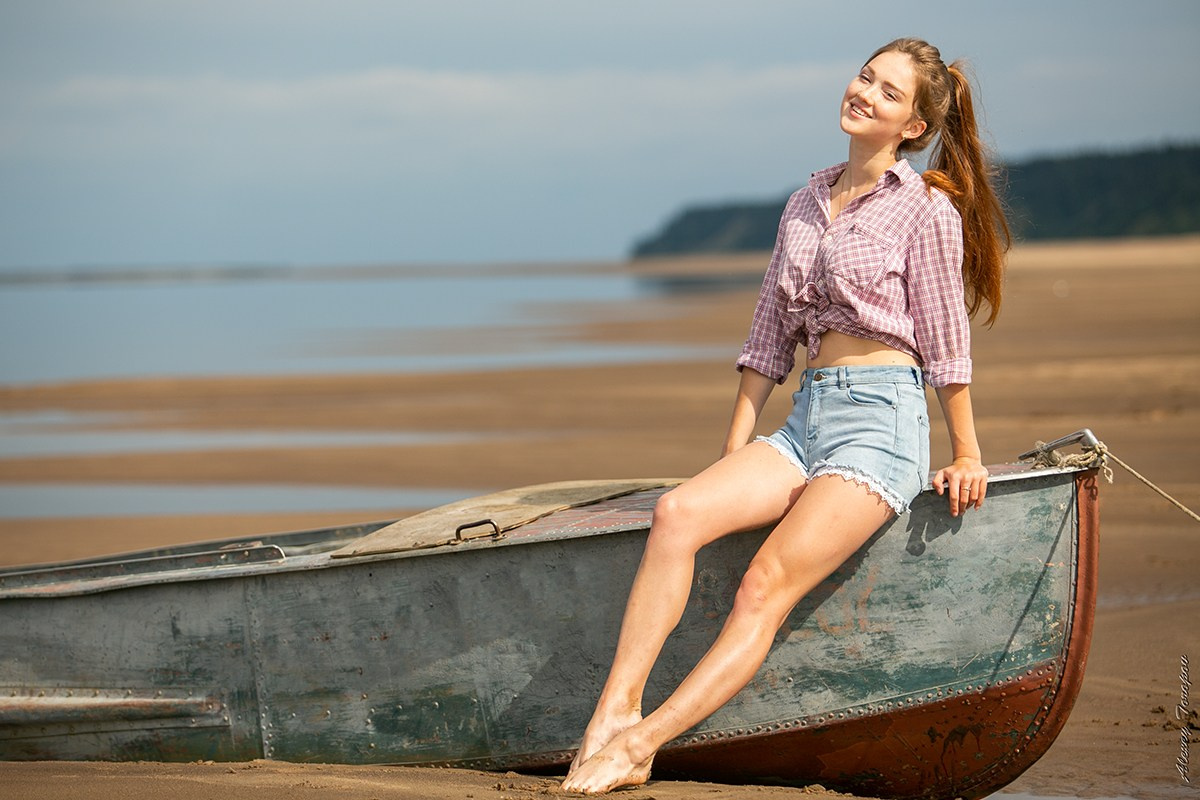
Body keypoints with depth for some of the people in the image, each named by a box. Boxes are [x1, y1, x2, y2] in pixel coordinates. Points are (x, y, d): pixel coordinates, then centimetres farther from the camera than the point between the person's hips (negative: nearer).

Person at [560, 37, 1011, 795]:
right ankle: (616, 708, -28)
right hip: (807, 417, 6)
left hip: (882, 419, -6)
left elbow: (946, 344, 2)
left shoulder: (927, 211, -1)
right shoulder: (806, 205, 16)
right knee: (678, 512, -21)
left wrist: (967, 457, 4)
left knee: (766, 585, -21)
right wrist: (734, 452, 13)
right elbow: (771, 334, 17)